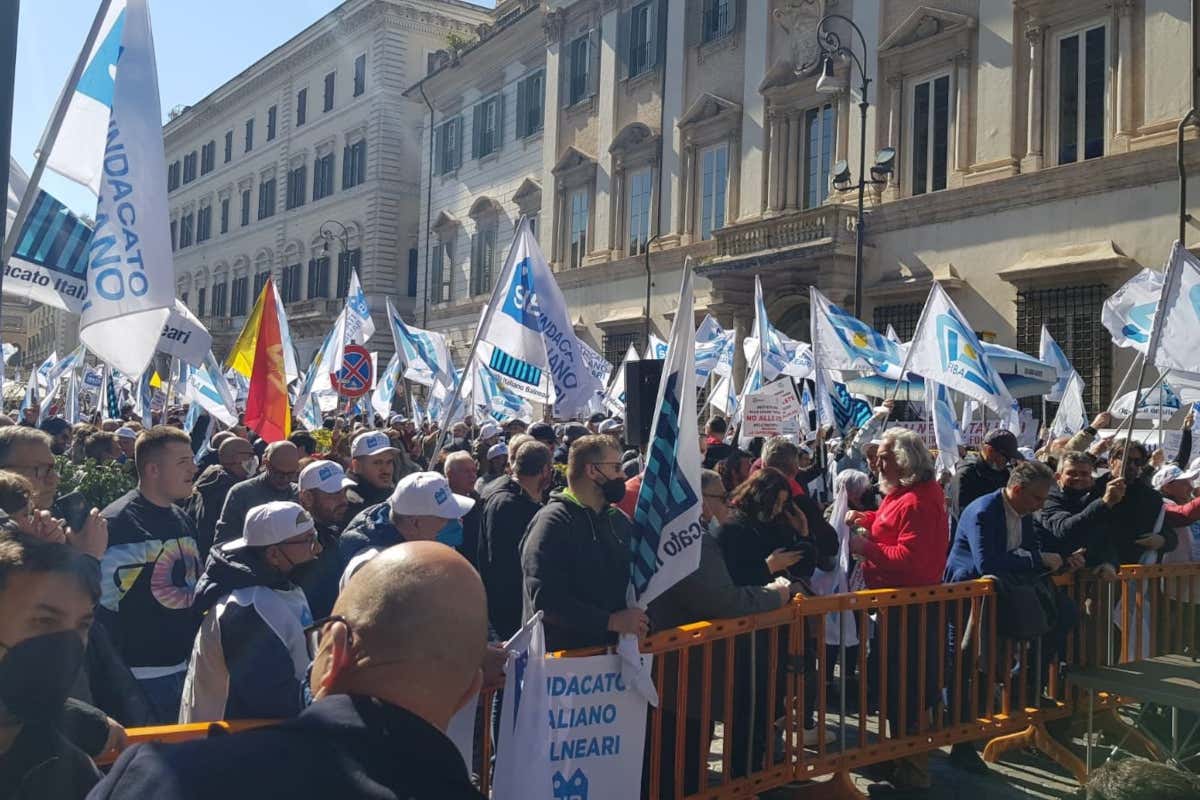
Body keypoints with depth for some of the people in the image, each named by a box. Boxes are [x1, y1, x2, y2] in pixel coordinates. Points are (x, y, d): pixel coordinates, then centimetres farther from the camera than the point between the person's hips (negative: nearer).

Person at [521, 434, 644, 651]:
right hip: (563, 653, -7)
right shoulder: (553, 521, -16)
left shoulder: (619, 519, 9)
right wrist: (612, 621, -24)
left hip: (611, 648, 7)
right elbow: (545, 601, -25)